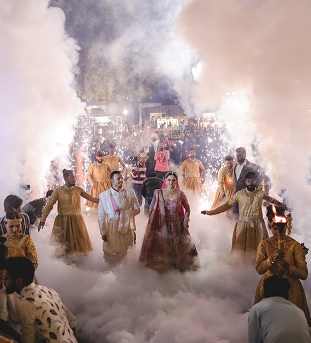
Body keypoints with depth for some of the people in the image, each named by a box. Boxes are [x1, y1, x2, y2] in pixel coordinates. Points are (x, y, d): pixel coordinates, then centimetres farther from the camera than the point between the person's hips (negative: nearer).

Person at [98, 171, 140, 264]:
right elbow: (101, 215, -3)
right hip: (111, 228, -1)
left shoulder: (130, 193, 0)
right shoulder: (104, 195, -5)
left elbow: (137, 209, 3)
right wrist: (103, 232, -5)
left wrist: (124, 212, -9)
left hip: (126, 227, 1)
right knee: (111, 252, 7)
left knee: (123, 251, 9)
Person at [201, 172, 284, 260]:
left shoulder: (260, 193, 1)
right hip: (243, 225, -1)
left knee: (257, 249, 6)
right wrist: (209, 212, -4)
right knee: (240, 249, 3)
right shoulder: (239, 194, -3)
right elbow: (227, 205, 0)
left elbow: (270, 199, 22)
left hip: (257, 225, 1)